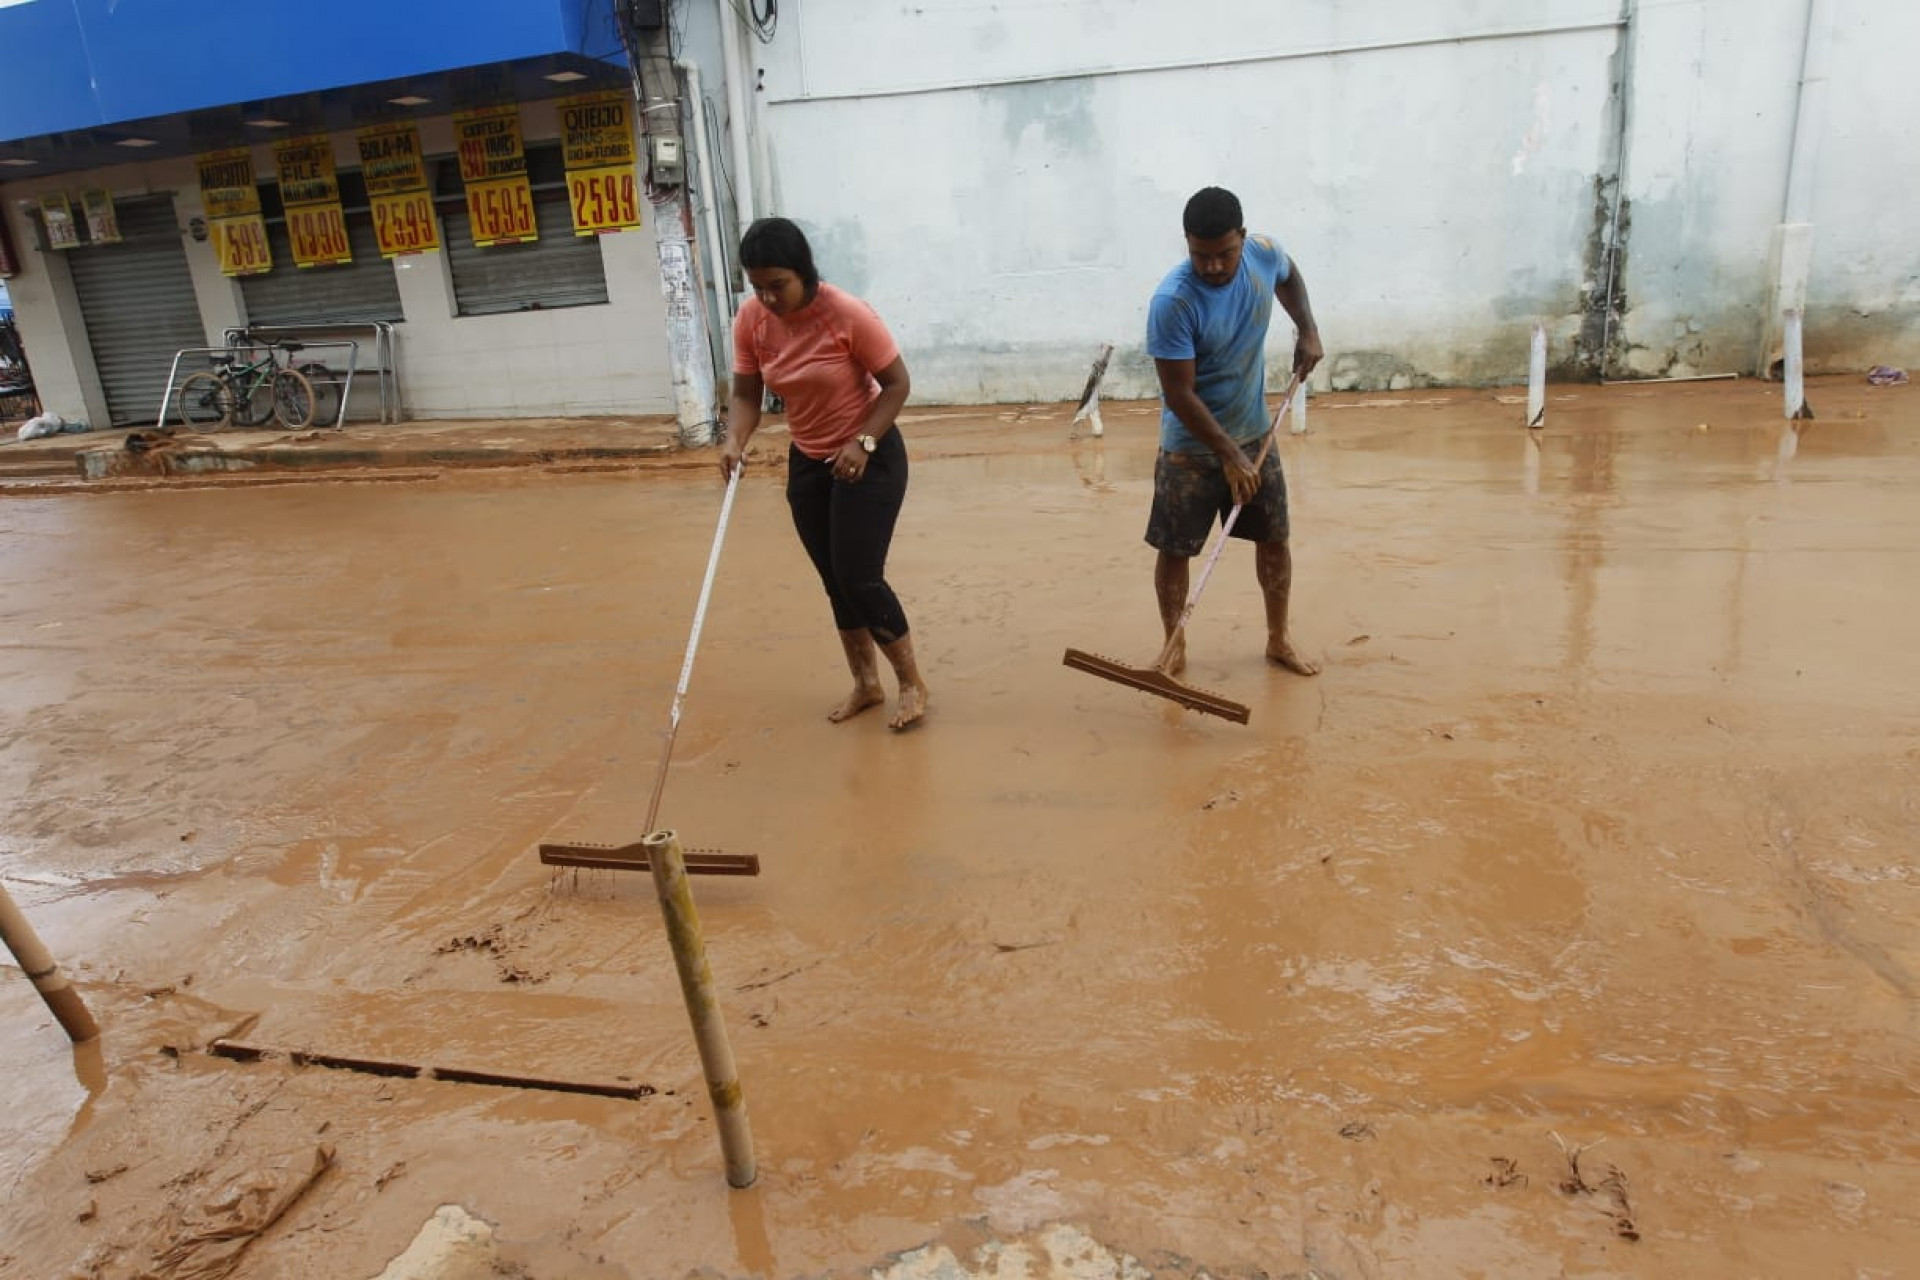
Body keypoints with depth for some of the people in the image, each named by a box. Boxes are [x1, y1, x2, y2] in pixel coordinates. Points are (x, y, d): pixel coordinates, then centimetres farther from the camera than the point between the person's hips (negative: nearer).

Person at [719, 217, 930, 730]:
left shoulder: (847, 314, -23)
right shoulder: (750, 321, -8)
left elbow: (897, 383, -15)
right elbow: (746, 394, -5)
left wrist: (862, 443, -26)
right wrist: (735, 441, -25)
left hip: (869, 459, -6)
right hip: (807, 463, 6)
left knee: (860, 577, -9)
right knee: (835, 582, 10)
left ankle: (912, 683, 10)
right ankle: (866, 683, 27)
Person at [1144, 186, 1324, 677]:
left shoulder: (1263, 253, -10)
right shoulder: (1172, 302, -27)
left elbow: (1289, 274, 17)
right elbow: (1179, 394, -24)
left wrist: (1308, 329, 4)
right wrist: (1228, 453, -24)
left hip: (1254, 433, 5)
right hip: (1191, 446, -5)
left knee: (1274, 539, 12)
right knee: (1174, 551, 4)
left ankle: (1279, 640, 31)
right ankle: (1175, 648, 24)